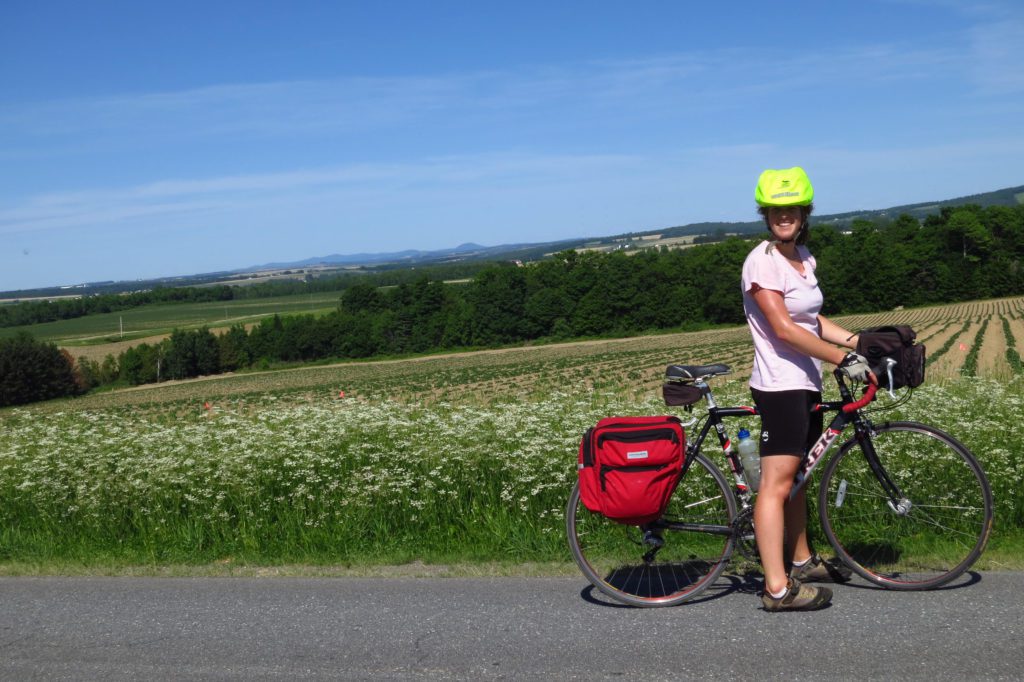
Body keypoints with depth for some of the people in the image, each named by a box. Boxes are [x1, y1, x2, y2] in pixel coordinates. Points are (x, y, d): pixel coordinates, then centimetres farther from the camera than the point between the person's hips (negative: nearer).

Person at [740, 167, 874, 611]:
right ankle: (777, 588, -8)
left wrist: (858, 340, 4)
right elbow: (784, 329, -21)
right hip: (780, 385, -9)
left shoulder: (803, 257, 12)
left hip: (806, 383, 9)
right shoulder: (762, 261, -15)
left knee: (797, 474, 20)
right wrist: (843, 360, -20)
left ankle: (802, 561, 34)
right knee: (776, 483, -9)